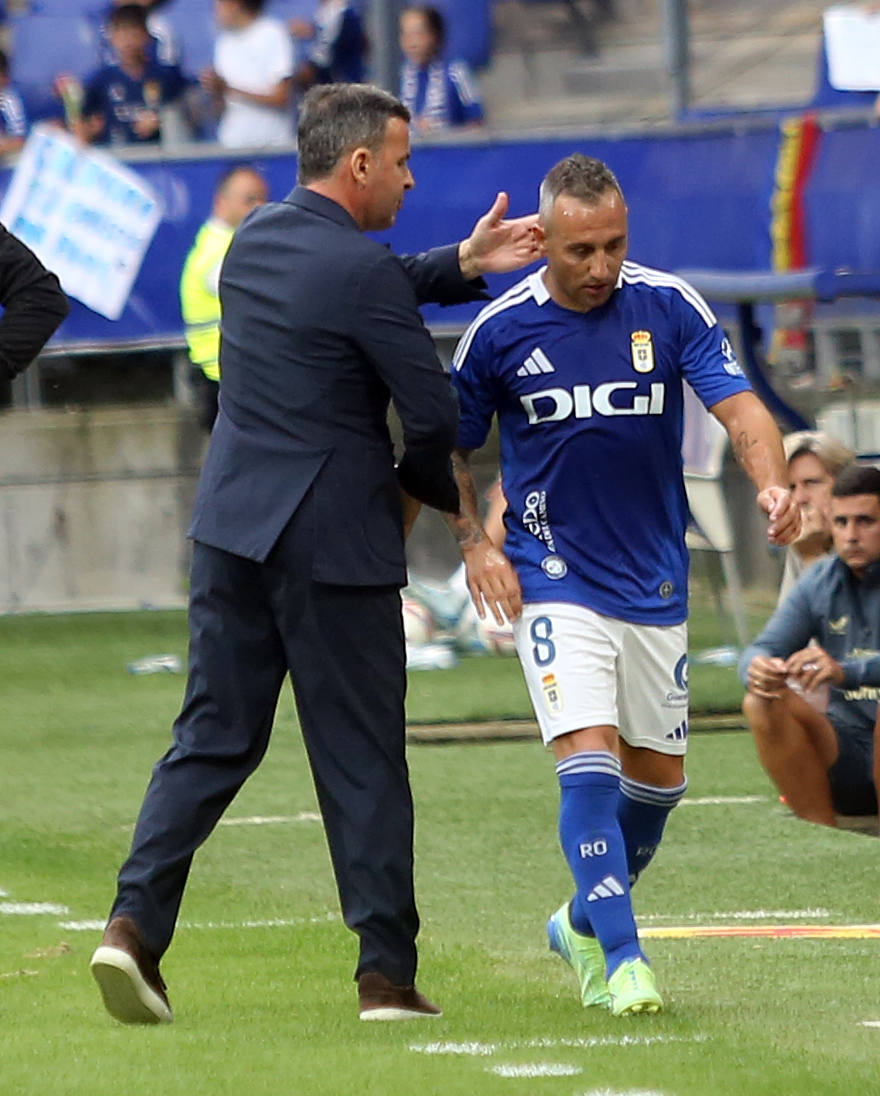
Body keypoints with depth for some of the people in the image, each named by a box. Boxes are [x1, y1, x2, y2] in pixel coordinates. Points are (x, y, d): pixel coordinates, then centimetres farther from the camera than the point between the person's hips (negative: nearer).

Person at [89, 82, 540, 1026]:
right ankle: (387, 973, 5)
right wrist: (422, 489, 7)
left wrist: (463, 265, 16)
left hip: (231, 523, 7)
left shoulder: (257, 236, 8)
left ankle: (136, 921, -5)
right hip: (335, 535, -7)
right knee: (362, 759, 1)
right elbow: (436, 416, -13)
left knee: (213, 736, 10)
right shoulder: (361, 272, -16)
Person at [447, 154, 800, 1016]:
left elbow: (739, 405, -15)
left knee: (657, 776, 12)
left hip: (656, 581, 3)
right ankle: (621, 958, -15)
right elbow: (451, 447, 7)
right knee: (588, 764, -17)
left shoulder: (670, 307, -7)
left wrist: (771, 485, -34)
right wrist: (473, 542, -6)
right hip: (554, 582, -3)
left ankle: (586, 920, 34)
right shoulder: (500, 331, -7)